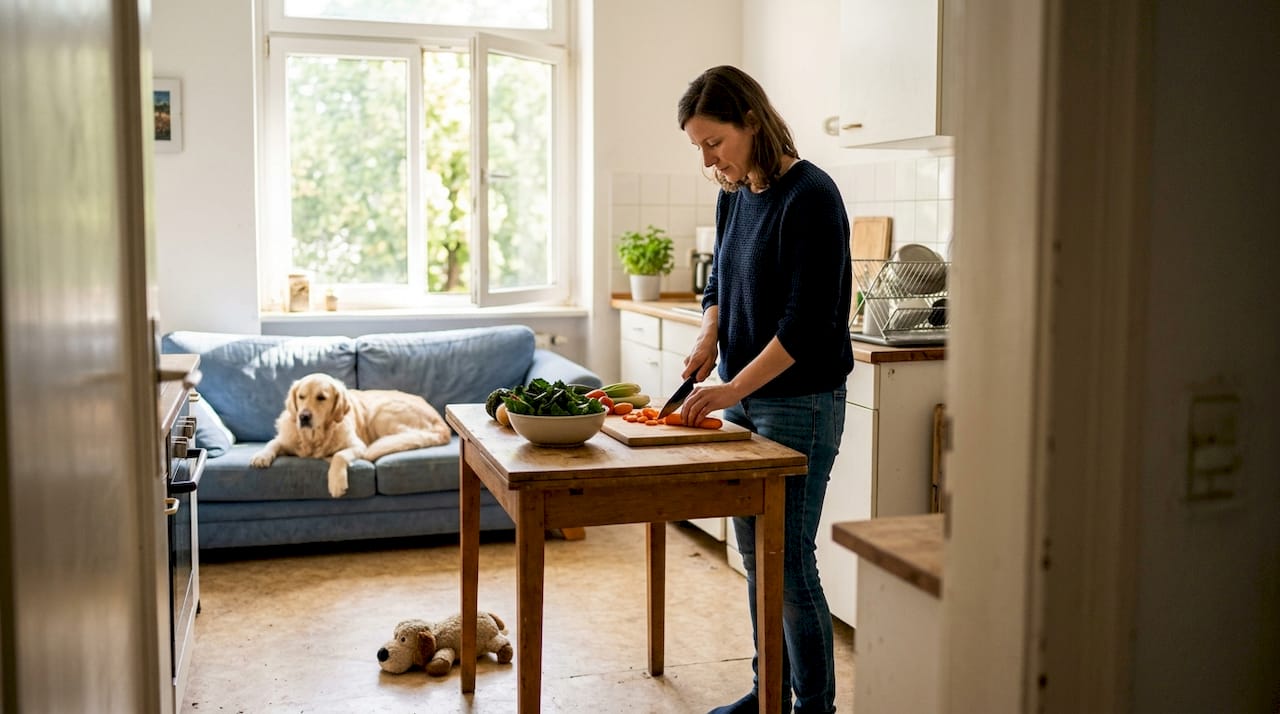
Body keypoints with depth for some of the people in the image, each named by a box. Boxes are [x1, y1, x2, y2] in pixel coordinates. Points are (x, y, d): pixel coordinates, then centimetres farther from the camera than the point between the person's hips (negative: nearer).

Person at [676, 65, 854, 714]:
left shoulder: (809, 196, -15)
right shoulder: (734, 196, 8)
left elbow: (807, 322, -20)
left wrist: (734, 387, -22)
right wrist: (708, 336, 3)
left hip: (798, 404, -8)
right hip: (742, 398, 8)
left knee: (790, 562, -3)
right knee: (754, 556, 15)